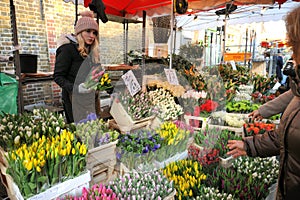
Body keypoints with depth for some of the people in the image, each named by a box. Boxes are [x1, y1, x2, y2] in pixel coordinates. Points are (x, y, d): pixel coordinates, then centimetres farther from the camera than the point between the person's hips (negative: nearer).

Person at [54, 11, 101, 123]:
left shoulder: (91, 51, 15)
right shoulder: (68, 48, -8)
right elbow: (58, 77, -10)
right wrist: (76, 88, -24)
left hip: (90, 98, 7)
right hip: (74, 99, -7)